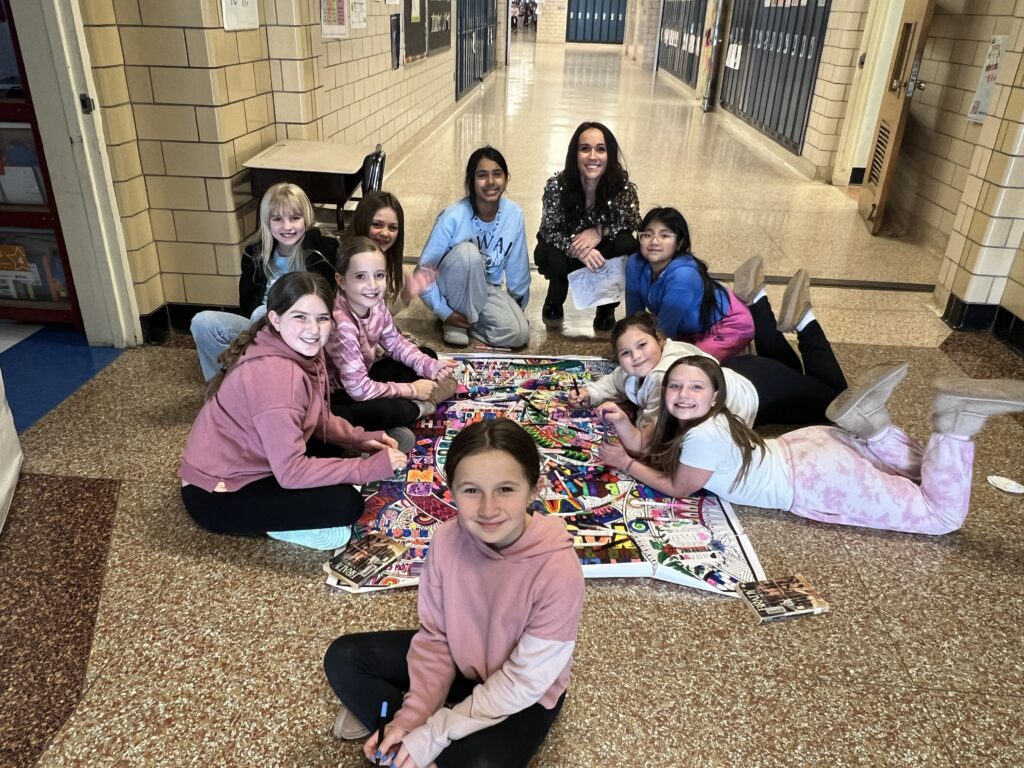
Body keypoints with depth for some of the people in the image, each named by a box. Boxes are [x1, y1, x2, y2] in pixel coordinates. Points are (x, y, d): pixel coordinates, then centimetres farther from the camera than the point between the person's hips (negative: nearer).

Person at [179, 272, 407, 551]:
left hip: (248, 466, 10)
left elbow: (318, 419, 10)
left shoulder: (302, 351, -3)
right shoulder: (275, 374, -30)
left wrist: (360, 439, -4)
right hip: (217, 495, -10)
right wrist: (369, 467, -24)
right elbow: (291, 472, -29)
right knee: (346, 504, -21)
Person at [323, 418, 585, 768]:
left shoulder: (559, 571, -34)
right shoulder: (446, 540, -21)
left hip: (523, 697, -3)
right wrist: (411, 716, -20)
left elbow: (522, 682, -24)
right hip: (458, 658, 4)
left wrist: (432, 735, -24)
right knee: (343, 658, -7)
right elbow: (435, 637, -8)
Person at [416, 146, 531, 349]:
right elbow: (424, 268, -18)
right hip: (454, 288, -3)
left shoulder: (514, 214, -13)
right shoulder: (453, 217, -24)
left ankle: (465, 321, 2)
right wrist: (444, 312, -19)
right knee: (467, 251, -34)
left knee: (518, 334, -22)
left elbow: (517, 265, -1)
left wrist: (518, 307, 6)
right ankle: (462, 317, -14)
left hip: (486, 289, 3)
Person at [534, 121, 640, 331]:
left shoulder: (622, 185, -24)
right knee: (556, 261, -34)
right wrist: (578, 250, -41)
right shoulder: (557, 185, -27)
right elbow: (548, 231, -22)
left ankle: (606, 310, -2)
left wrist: (599, 231, -33)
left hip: (602, 252, 1)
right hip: (561, 251, -1)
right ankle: (553, 304, 5)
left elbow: (632, 221, -14)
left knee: (627, 244, -28)